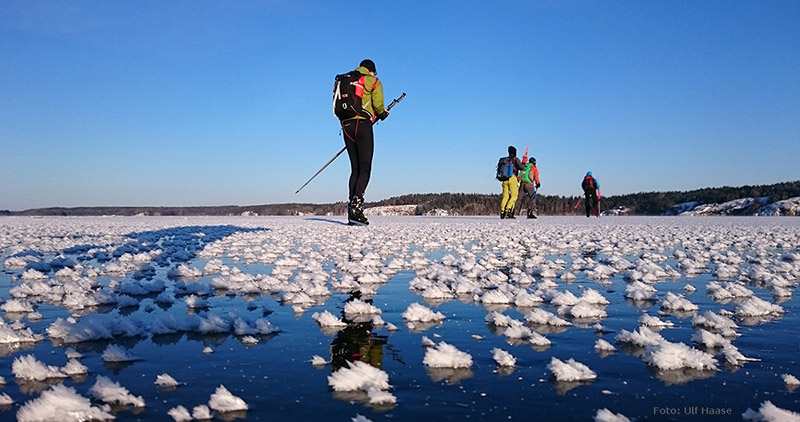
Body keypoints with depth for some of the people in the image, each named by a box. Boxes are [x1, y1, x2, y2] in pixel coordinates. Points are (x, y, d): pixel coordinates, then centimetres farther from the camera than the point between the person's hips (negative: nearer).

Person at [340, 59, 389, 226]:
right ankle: (357, 204, -25)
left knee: (355, 169, 8)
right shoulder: (373, 82, 7)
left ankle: (351, 209, 1)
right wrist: (383, 113, 14)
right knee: (365, 168, -6)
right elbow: (378, 104, -5)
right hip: (363, 125, -5)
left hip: (346, 126, 5)